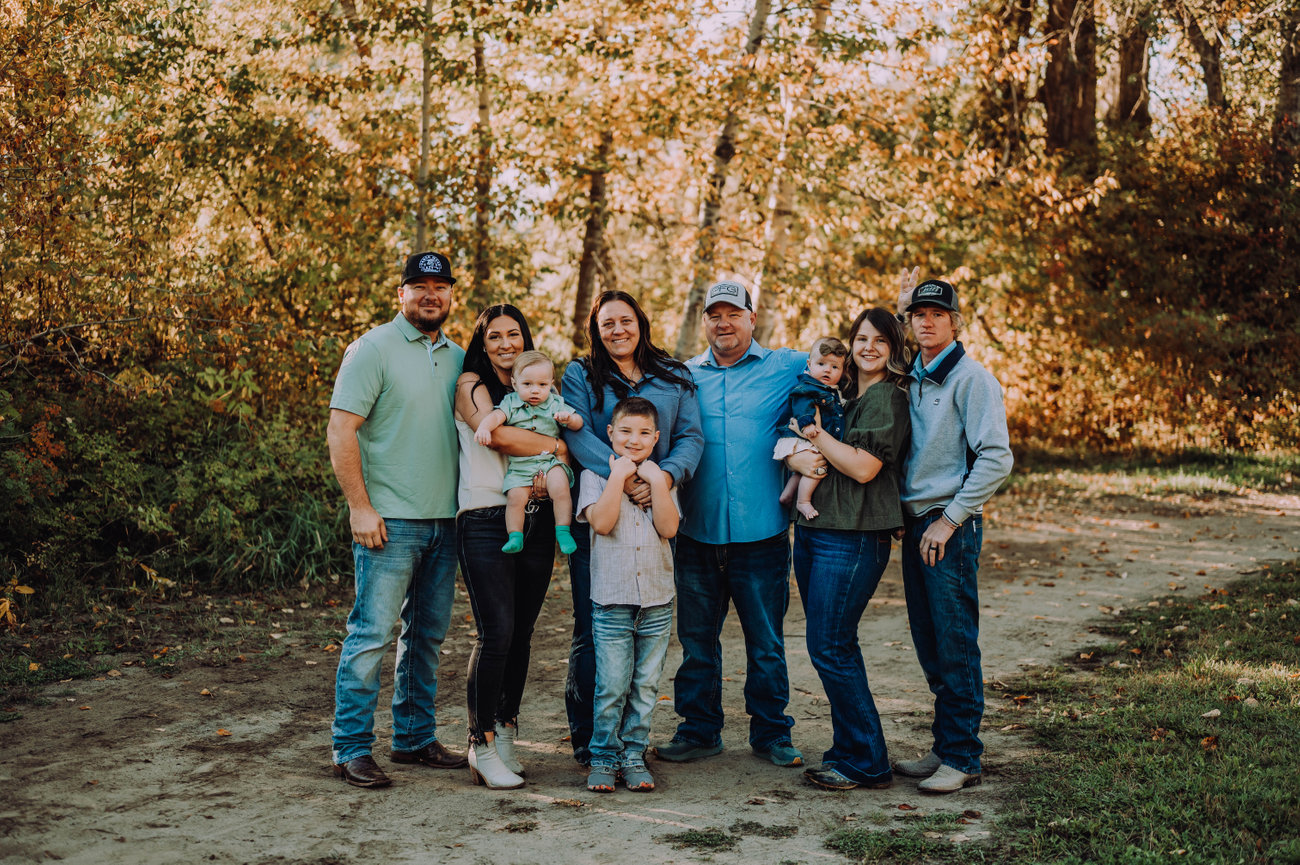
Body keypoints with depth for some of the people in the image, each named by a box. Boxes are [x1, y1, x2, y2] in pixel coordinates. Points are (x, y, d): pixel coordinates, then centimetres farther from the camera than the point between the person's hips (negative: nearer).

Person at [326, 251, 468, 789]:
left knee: (428, 634, 12)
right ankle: (351, 749, 1)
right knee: (372, 633, -6)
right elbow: (340, 431, -10)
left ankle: (415, 738, 23)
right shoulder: (374, 350, -5)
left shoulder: (457, 358, 14)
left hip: (445, 521, 7)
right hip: (390, 520, -6)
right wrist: (360, 507, -16)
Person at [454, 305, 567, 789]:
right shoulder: (472, 384, 2)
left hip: (536, 521, 5)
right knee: (495, 632, -12)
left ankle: (505, 735, 19)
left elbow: (562, 450, 11)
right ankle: (482, 746, -3)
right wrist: (558, 446, -6)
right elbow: (497, 435, -15)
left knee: (521, 634, 7)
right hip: (485, 522, -5)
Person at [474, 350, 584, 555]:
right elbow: (496, 416, -8)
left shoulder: (556, 404, 8)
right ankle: (515, 537, -7)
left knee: (560, 488, -25)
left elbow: (578, 423, 7)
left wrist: (569, 418, -16)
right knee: (516, 496, -21)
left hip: (551, 461, 0)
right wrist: (484, 427, -30)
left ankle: (563, 532, -12)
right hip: (519, 466, 1)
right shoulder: (511, 403, 7)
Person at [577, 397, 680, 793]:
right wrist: (619, 475, -12)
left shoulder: (662, 477, 10)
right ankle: (604, 757, 10)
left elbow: (668, 528, -5)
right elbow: (601, 522, -13)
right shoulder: (596, 474, 3)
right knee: (611, 686, -3)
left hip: (657, 600, 3)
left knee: (646, 685, 7)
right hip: (611, 599, -3)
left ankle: (634, 754, 18)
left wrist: (656, 481, -10)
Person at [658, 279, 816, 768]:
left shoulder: (785, 368, 6)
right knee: (697, 640, 8)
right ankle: (699, 731, 20)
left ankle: (771, 733, 18)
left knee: (766, 643, 6)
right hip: (697, 532, 2)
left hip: (762, 531, -1)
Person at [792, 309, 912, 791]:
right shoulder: (842, 394, 19)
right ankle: (849, 751, 21)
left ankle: (866, 762, 2)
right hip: (813, 529, 9)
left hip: (853, 537, -9)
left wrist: (814, 432, -10)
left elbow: (863, 467, -18)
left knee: (829, 647, -8)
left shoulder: (888, 398, -8)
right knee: (834, 646, 11)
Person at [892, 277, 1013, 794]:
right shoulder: (910, 378, 12)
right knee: (930, 648, 12)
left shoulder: (970, 378, -9)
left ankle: (962, 759, 4)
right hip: (914, 522, 8)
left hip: (951, 527, -7)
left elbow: (995, 459, -15)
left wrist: (950, 520, -16)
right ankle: (943, 747, 22)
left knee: (955, 646, -3)